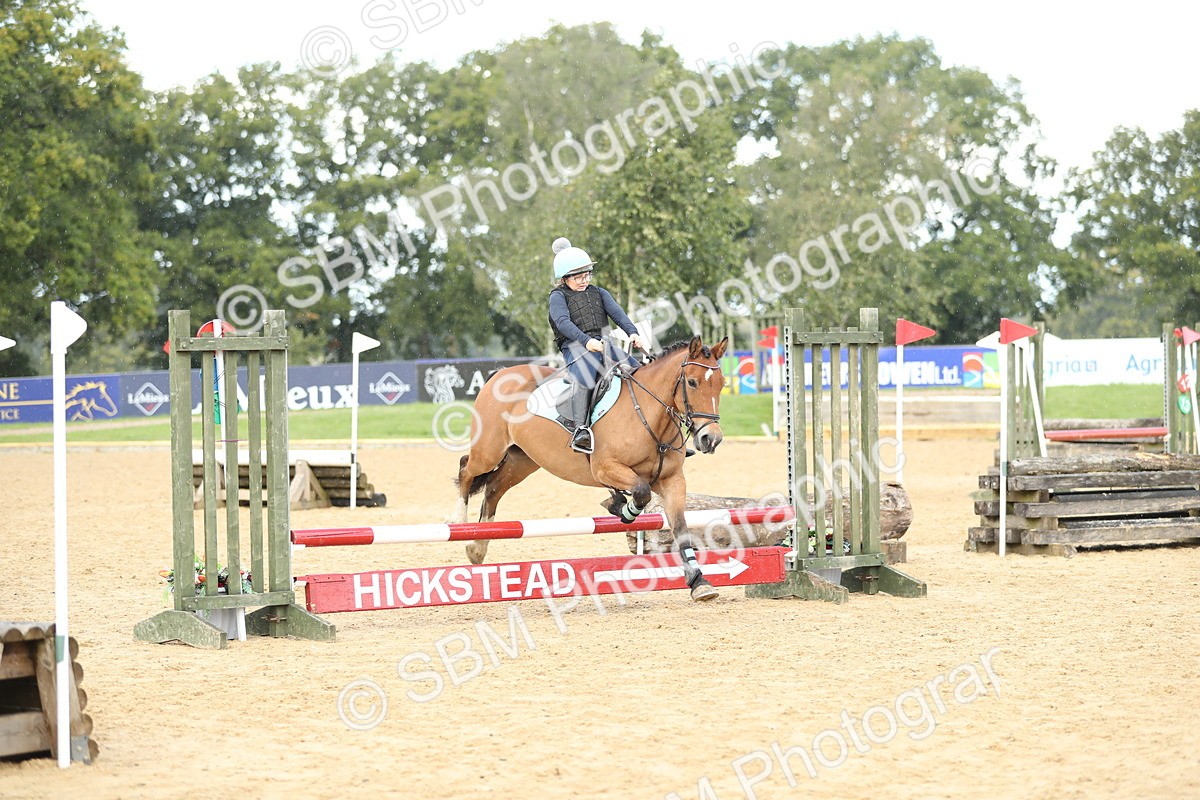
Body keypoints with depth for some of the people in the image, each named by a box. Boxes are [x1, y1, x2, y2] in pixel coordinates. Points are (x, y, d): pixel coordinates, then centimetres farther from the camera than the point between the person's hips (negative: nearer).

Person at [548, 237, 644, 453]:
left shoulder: (599, 293, 20)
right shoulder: (558, 297, 3)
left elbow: (617, 313, 6)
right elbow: (563, 322, -14)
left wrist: (633, 333, -14)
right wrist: (586, 340, -31)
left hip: (603, 343, 6)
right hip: (575, 346, -6)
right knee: (584, 379, -36)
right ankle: (580, 429, -41)